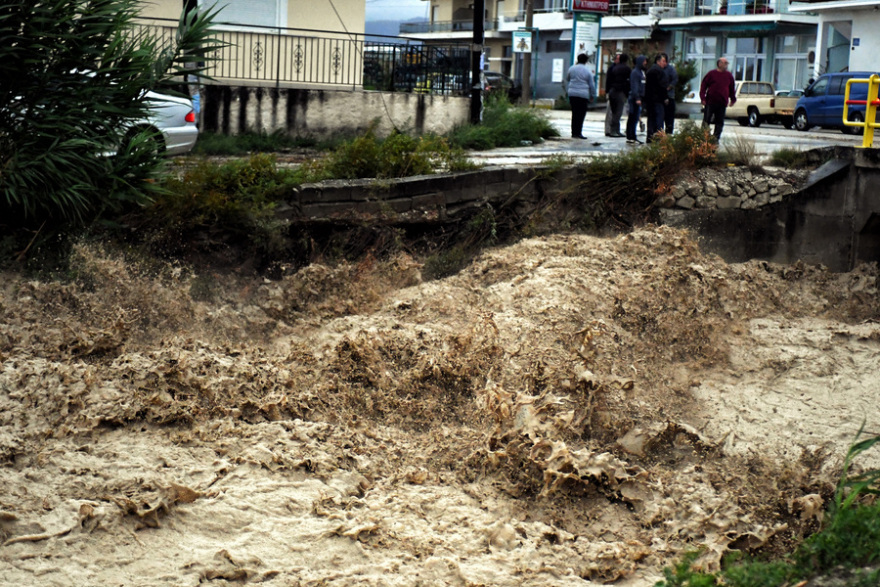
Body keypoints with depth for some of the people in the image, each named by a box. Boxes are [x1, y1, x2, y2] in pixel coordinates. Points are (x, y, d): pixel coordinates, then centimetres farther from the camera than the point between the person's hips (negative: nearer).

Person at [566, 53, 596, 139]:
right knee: (581, 114, -2)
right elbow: (592, 84, 1)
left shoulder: (571, 68, 4)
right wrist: (592, 95, 11)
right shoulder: (587, 71, -3)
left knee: (574, 113, 10)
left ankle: (574, 132, 10)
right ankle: (578, 132, -7)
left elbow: (567, 78, 22)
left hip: (572, 93, 4)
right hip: (583, 94, -4)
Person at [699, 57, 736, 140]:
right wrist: (703, 98, -8)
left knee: (720, 122, 4)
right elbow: (703, 86, 0)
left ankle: (716, 138, 9)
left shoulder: (729, 76, 10)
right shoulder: (712, 74, 0)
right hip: (710, 102, -3)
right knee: (706, 121, 1)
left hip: (722, 103, 3)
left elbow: (732, 88, 18)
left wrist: (733, 99, 14)